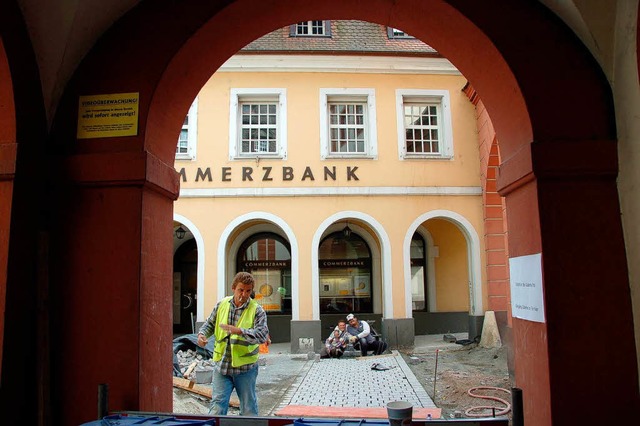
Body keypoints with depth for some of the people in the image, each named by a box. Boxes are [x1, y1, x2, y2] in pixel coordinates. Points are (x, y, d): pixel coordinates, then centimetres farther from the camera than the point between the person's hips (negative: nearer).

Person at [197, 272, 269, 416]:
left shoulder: (257, 310, -7)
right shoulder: (221, 305, 4)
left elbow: (262, 335, -20)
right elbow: (210, 324, 17)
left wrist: (239, 331, -33)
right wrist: (202, 334, -5)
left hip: (245, 367, -2)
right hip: (222, 366, 2)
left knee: (248, 409, 11)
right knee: (217, 406, 1)